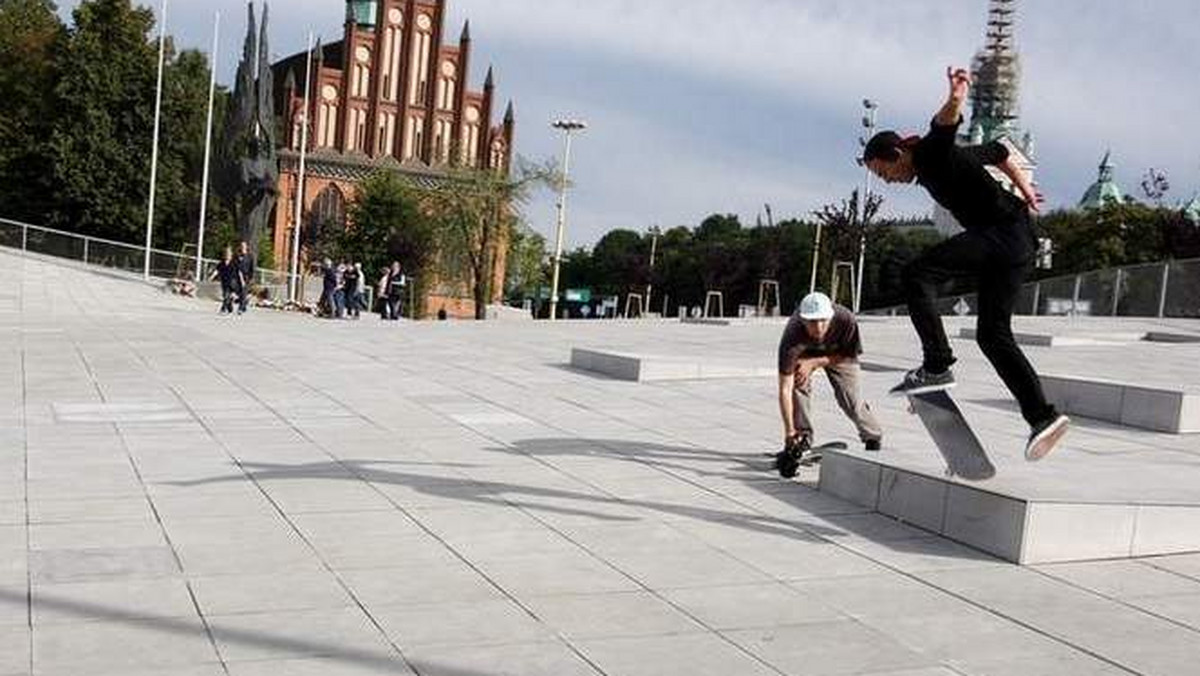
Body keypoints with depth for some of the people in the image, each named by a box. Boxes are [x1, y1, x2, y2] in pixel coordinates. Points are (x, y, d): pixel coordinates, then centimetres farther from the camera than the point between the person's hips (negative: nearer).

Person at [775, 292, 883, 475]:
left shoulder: (846, 320, -40)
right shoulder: (792, 336, -41)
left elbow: (849, 355, -18)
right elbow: (785, 389, -42)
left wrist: (814, 363, -31)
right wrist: (789, 432, -47)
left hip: (839, 354, 0)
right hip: (804, 353, 0)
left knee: (849, 398, -7)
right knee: (799, 385, -24)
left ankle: (874, 440, 21)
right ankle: (803, 444, -7)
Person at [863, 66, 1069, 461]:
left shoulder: (931, 152, -3)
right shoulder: (934, 164, 22)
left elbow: (945, 124, -27)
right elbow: (998, 152, 32)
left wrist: (955, 100, -48)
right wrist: (1025, 191, 32)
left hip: (1004, 232, -11)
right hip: (1017, 242, 11)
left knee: (917, 275, -19)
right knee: (993, 334, 10)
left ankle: (937, 366, -19)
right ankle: (1042, 417, 7)